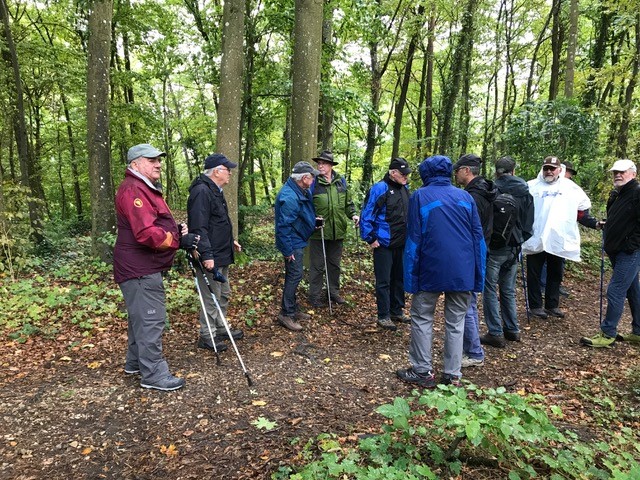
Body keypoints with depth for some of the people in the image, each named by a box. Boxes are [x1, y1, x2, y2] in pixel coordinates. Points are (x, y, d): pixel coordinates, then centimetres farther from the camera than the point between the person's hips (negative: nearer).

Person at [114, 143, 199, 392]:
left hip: (146, 267, 11)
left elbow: (157, 224, 25)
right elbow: (147, 234, -27)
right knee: (150, 320, -6)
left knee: (141, 316, 20)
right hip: (140, 269, -11)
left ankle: (136, 362, 35)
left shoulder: (147, 188, 19)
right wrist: (179, 241, -19)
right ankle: (153, 374, 4)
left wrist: (177, 230, 5)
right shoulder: (133, 190, -18)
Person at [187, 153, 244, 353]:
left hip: (221, 255, 11)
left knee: (223, 294, 20)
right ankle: (207, 336, 13)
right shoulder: (201, 191, -19)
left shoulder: (215, 191, 15)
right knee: (211, 297, -1)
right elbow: (199, 228, -26)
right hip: (210, 257, -11)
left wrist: (230, 241, 25)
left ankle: (221, 328, 35)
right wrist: (207, 254, -29)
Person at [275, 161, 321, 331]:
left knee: (294, 276, 17)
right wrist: (288, 250, -24)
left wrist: (313, 220, 14)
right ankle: (286, 314, 4)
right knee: (294, 276, -6)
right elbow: (284, 226, -27)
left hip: (298, 241, 10)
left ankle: (293, 309, 28)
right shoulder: (289, 197, -26)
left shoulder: (302, 191, 6)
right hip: (293, 243, -10)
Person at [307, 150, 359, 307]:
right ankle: (315, 295, 18)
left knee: (335, 263, 17)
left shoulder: (341, 181, 5)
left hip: (337, 231, 4)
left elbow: (347, 202, 14)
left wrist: (352, 214, 0)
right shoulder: (314, 182, -8)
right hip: (318, 231, -4)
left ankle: (333, 291, 33)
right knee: (317, 265, 5)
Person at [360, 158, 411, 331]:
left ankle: (397, 311, 29)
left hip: (401, 244, 7)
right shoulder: (379, 189, -14)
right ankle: (383, 316, 11)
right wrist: (370, 239, -12)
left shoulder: (405, 189, 8)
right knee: (383, 281, 1)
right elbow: (366, 215, -14)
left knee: (399, 279, 15)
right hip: (384, 244, -7)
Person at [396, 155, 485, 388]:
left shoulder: (420, 197, -2)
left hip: (432, 270, -3)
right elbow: (478, 236, 7)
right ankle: (453, 375, 15)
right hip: (463, 272, 3)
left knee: (422, 318, 11)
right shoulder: (465, 197, 8)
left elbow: (413, 239, -4)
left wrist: (411, 276, 0)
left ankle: (423, 371, 15)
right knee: (456, 323, 11)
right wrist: (478, 275, 11)